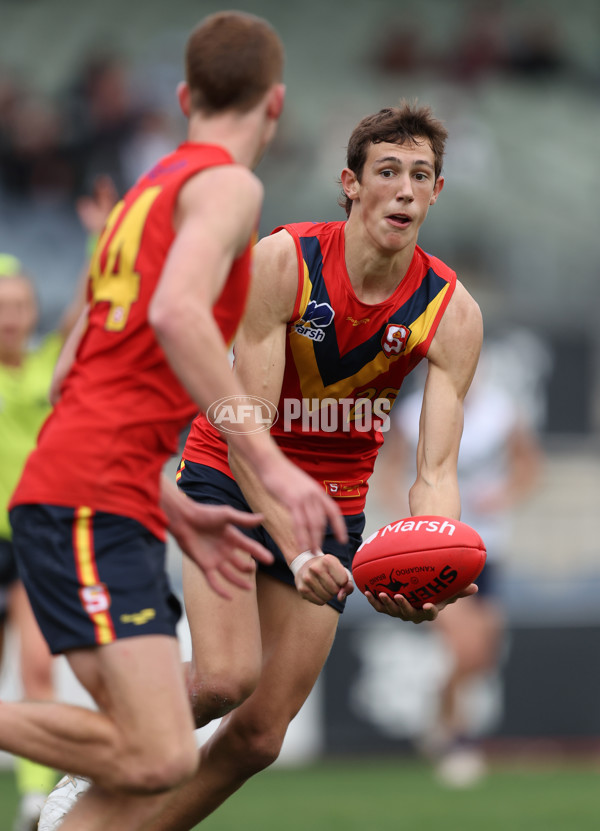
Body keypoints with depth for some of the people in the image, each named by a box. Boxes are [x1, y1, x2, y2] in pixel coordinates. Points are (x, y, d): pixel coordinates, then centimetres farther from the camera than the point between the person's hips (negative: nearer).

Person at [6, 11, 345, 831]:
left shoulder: (148, 193, 25)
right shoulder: (226, 184, -3)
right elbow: (175, 312, -23)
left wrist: (176, 513, 24)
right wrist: (268, 461, -24)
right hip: (91, 507, -10)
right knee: (158, 758, -19)